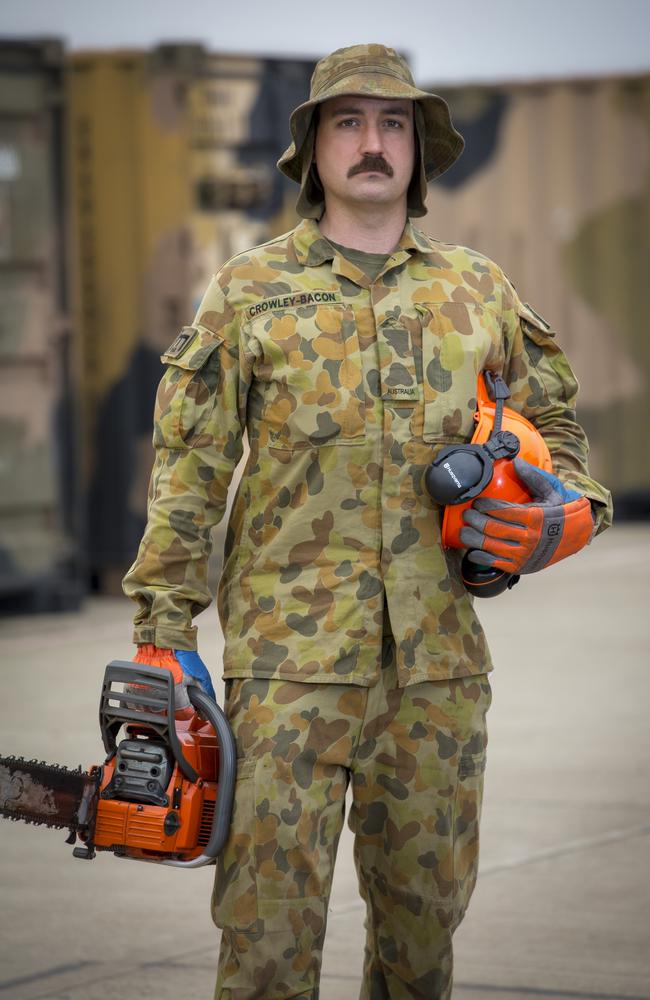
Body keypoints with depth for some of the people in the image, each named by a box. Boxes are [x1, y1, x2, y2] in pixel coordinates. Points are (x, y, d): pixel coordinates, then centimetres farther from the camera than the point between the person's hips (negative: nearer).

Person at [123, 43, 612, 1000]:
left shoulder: (479, 292, 12)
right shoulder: (249, 291, 5)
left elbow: (552, 419, 22)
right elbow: (190, 468, 2)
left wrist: (563, 500, -1)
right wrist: (166, 634, -3)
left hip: (438, 658, 3)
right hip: (292, 653, -3)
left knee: (427, 906, 9)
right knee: (270, 916, -7)